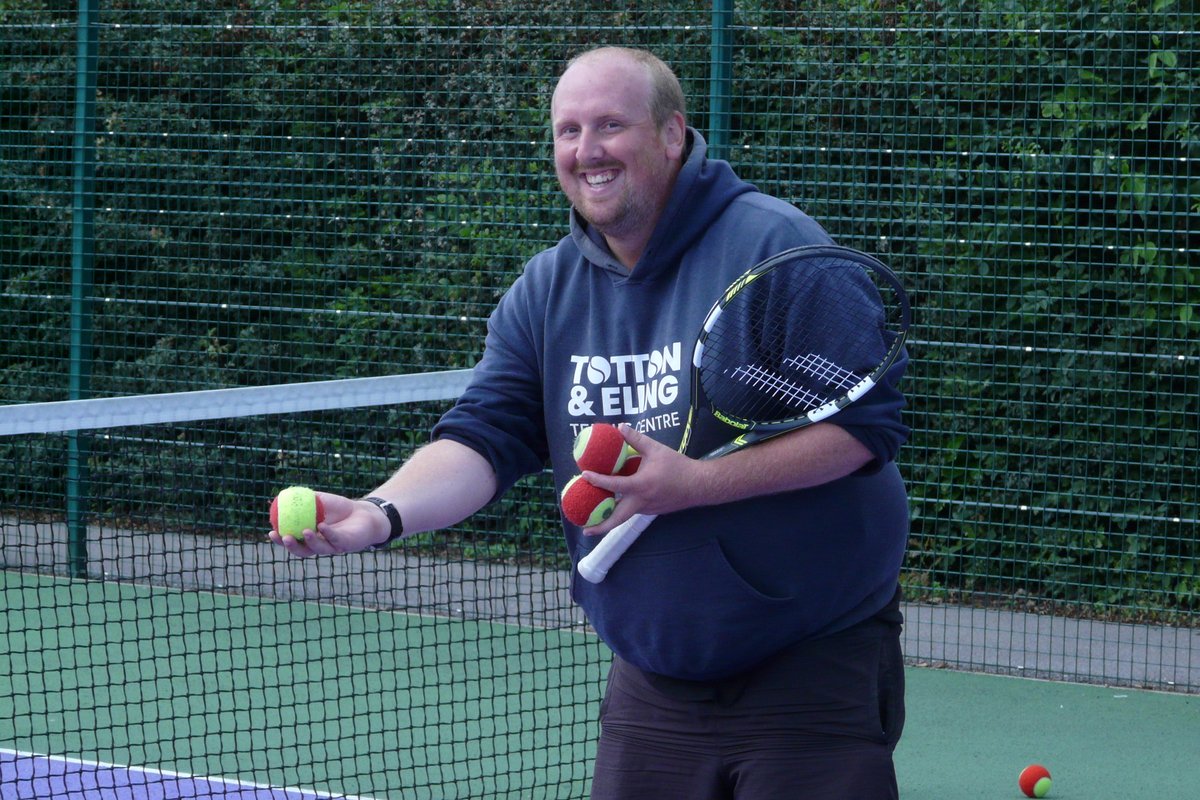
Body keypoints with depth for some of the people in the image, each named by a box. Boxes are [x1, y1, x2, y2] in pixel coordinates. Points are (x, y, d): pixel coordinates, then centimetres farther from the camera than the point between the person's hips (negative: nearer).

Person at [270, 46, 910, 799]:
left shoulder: (776, 246, -13)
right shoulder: (546, 292, 6)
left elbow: (870, 419, -17)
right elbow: (482, 440, 1)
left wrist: (694, 483, -24)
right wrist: (381, 513, -20)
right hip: (655, 678, 5)